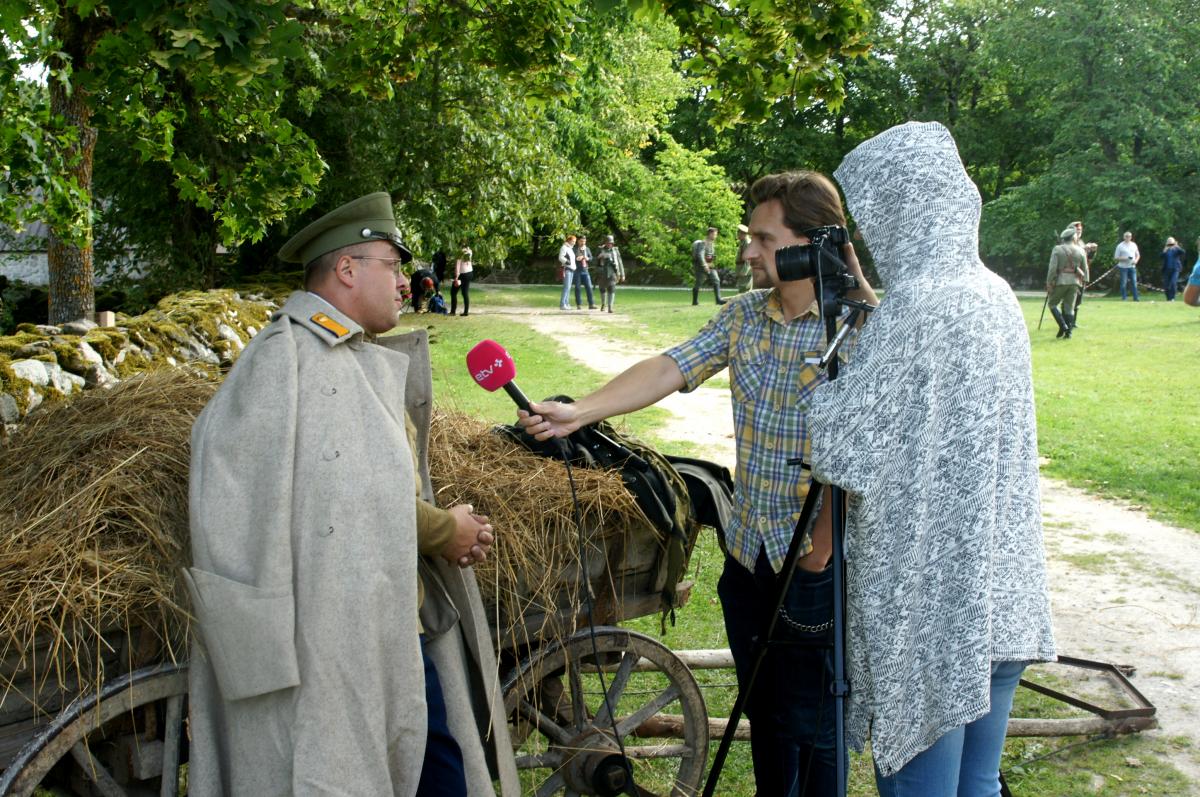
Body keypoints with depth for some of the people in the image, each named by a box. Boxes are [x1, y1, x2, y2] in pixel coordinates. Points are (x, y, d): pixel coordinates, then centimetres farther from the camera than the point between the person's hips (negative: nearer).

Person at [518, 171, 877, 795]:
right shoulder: (743, 315, 4)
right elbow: (668, 369, -5)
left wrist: (818, 554, -18)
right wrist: (579, 411, -18)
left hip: (814, 563, -6)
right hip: (747, 552, 6)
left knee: (811, 725, 7)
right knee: (762, 712, 21)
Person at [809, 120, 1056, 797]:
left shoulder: (916, 305, -19)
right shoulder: (995, 295, 7)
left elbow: (843, 453, -18)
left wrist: (823, 384, -1)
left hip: (928, 600, -8)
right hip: (1002, 595, 8)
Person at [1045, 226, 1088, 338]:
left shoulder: (1057, 249, -5)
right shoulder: (1080, 250, 4)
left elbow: (1052, 268, -11)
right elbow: (1085, 269, 7)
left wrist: (1049, 283, -7)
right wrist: (1084, 282, 17)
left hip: (1060, 281, -3)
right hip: (1074, 282, 3)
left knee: (1052, 303, 10)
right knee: (1069, 307, 9)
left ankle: (1063, 326, -5)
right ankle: (1068, 332, 5)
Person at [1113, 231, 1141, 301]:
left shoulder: (1134, 245, 11)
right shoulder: (1120, 246, -2)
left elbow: (1138, 255, 18)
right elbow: (1116, 257, -3)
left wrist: (1136, 260, -2)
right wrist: (1124, 258, -17)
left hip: (1132, 266, 3)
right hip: (1123, 267, -3)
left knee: (1134, 283, 0)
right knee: (1123, 283, -3)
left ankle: (1136, 298, 4)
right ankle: (1123, 298, 4)